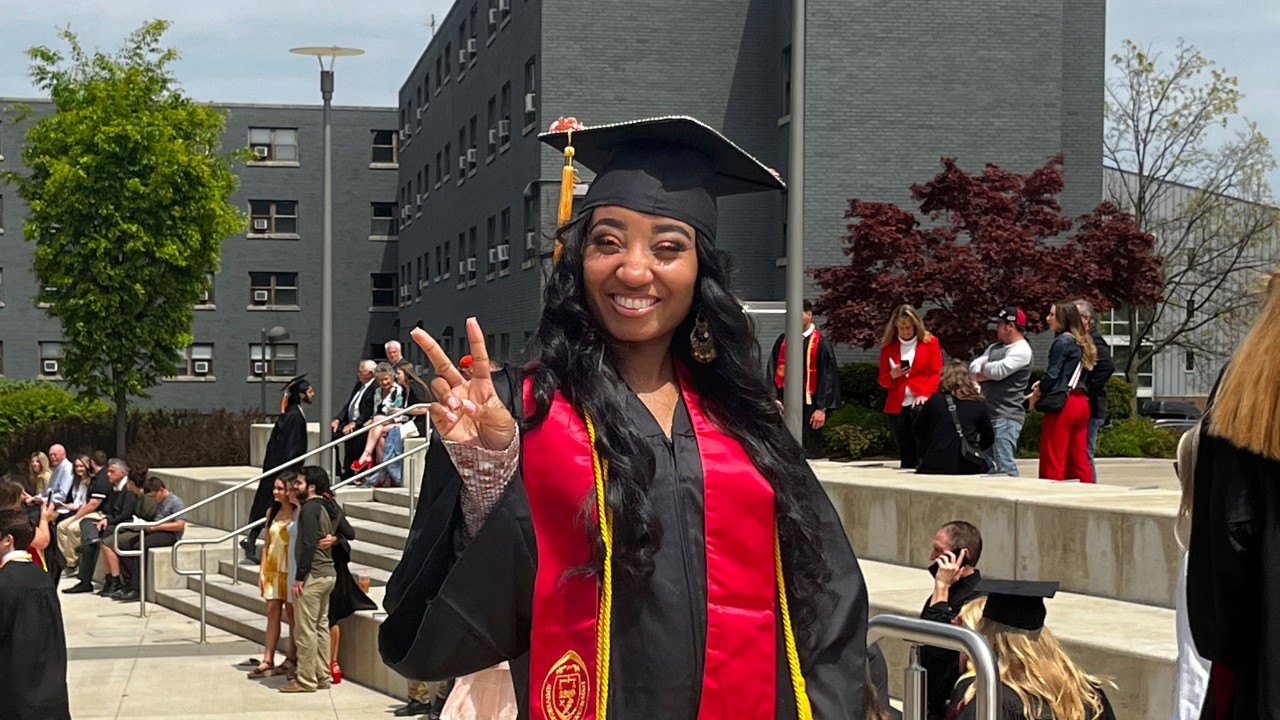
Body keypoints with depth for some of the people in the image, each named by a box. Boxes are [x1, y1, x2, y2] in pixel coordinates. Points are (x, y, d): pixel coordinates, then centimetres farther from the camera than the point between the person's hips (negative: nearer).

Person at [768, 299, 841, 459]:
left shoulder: (821, 344, -2)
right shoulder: (783, 340, 9)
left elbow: (828, 378, -5)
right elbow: (773, 372, 7)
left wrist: (822, 409, -10)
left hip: (808, 407, -4)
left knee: (808, 452, 1)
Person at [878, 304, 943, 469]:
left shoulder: (930, 342, 6)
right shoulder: (888, 346, 11)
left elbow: (936, 373, 1)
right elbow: (883, 380, 14)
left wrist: (925, 394, -15)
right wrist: (892, 375, -10)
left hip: (920, 402, -3)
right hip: (897, 405, 3)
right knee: (905, 454, 1)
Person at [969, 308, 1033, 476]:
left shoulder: (1021, 350, -8)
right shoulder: (994, 347, 20)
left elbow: (999, 370, -20)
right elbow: (973, 366, 11)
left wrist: (984, 368, 2)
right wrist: (989, 373, -9)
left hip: (1007, 416, -9)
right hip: (988, 414, 9)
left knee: (1004, 465, -17)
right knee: (988, 465, 12)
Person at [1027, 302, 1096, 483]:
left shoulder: (1063, 341, -10)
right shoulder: (1082, 343, 15)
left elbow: (1052, 374, -13)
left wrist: (1037, 393, 3)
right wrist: (1043, 385, 15)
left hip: (1062, 404, -9)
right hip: (1081, 402, 9)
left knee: (1053, 461, -5)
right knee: (1079, 461, 10)